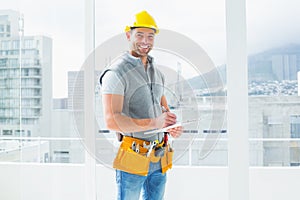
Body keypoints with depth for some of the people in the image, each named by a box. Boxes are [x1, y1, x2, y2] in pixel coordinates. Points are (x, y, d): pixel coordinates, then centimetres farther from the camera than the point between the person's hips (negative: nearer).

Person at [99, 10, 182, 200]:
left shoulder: (157, 73, 14)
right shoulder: (116, 73, -11)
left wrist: (173, 127, -2)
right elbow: (112, 121, -21)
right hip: (133, 158, -7)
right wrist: (154, 123, -27)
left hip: (160, 159, 7)